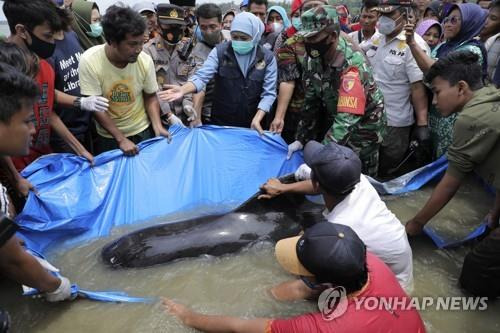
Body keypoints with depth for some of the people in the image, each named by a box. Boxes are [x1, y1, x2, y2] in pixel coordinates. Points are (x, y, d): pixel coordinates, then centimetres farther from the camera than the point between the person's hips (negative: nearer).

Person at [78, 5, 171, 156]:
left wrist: (157, 126, -17)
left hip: (143, 131, 2)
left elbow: (150, 97, -1)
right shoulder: (89, 62, -21)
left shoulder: (145, 60, -15)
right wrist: (121, 139, -20)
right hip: (107, 137, -1)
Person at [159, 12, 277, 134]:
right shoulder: (219, 52, -5)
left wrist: (257, 119, -17)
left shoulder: (267, 58, -3)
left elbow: (268, 93, -5)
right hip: (220, 122, 0)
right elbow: (202, 76, -15)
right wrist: (183, 90, -35)